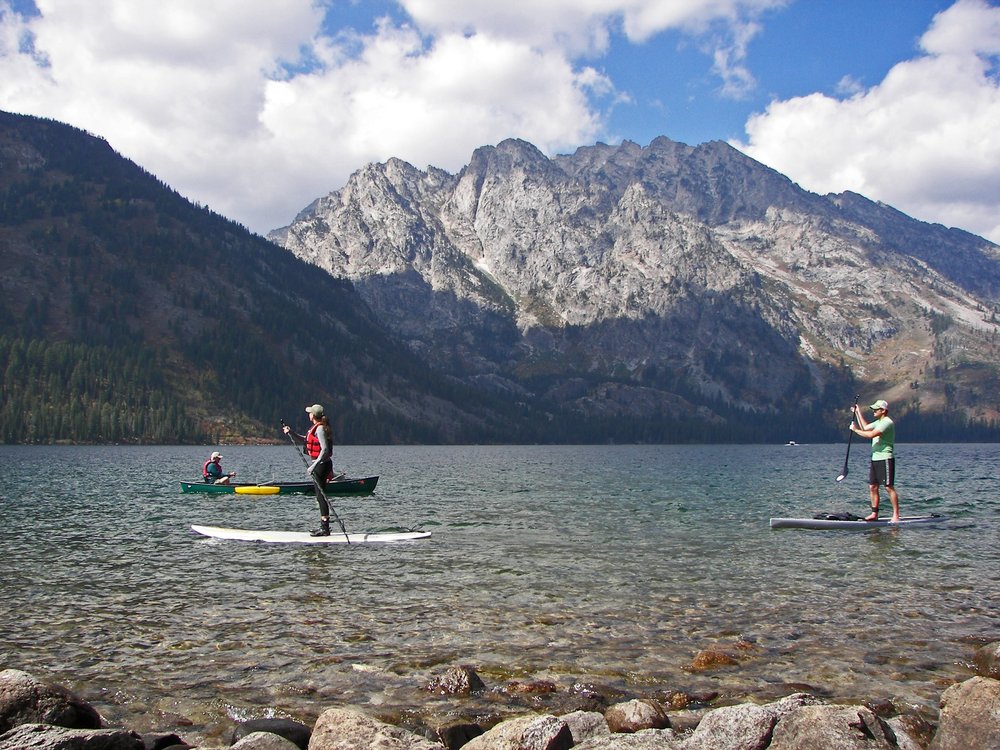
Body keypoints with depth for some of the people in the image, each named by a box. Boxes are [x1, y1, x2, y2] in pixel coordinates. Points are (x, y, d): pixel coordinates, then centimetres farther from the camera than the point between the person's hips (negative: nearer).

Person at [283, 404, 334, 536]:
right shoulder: (317, 427, 15)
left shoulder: (320, 428, -16)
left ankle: (325, 528, -5)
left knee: (321, 495, -7)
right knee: (320, 496, 13)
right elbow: (304, 440, 25)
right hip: (319, 464, 10)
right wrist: (290, 433, 12)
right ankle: (324, 527, 18)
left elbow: (325, 449, -23)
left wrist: (314, 466, -26)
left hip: (321, 464, -10)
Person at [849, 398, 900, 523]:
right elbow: (865, 427, 28)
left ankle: (896, 516, -7)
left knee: (889, 487, -9)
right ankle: (874, 514, 12)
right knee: (872, 487, 8)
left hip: (885, 459, -10)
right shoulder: (879, 422, 17)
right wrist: (858, 413, 26)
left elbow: (871, 434, -23)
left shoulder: (887, 422, -14)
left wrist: (855, 430, -13)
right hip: (875, 458, 10)